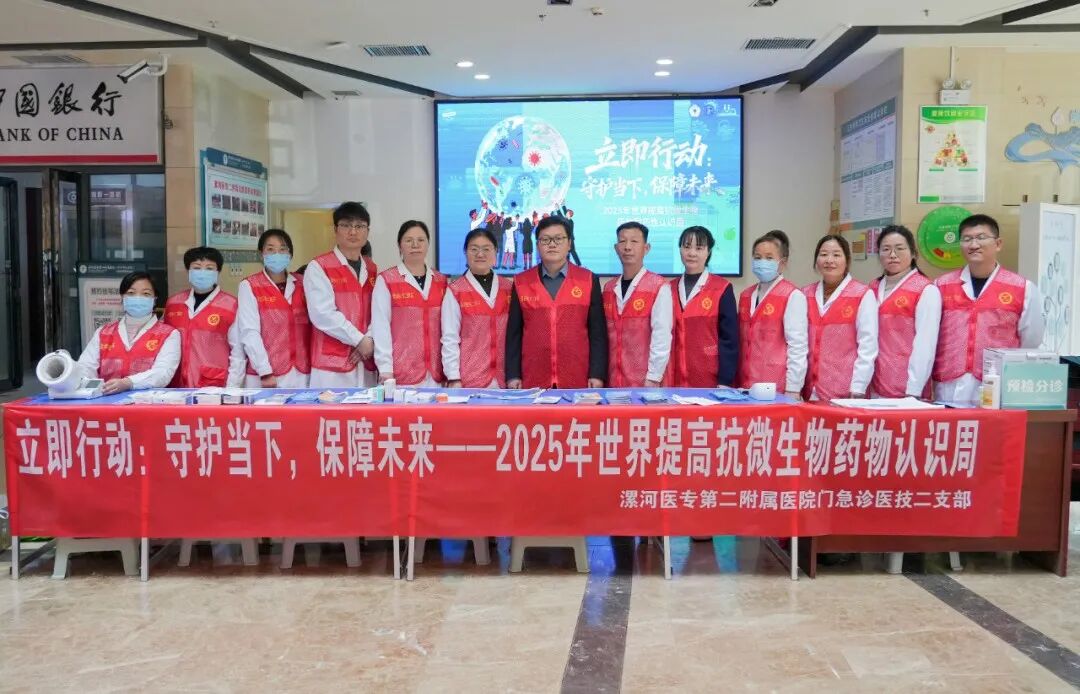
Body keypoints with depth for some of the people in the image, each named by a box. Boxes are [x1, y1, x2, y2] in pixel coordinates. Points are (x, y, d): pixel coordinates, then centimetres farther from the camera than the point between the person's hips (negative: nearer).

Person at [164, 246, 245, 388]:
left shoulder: (230, 305, -4)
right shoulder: (173, 302, 9)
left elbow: (238, 352, -4)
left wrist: (231, 390, -7)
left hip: (215, 388, -4)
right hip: (177, 387, 4)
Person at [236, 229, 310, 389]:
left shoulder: (302, 284, 9)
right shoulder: (249, 286, 0)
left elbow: (311, 326, 8)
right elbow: (250, 332, -7)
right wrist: (265, 372, -14)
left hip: (302, 373, 3)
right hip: (266, 375, -3)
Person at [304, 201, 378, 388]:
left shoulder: (373, 270, 13)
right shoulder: (318, 267, -3)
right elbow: (323, 314, -13)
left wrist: (370, 341, -13)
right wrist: (359, 340, -13)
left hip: (366, 365, 5)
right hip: (332, 366, -5)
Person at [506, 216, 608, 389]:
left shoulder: (588, 280, 4)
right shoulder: (521, 283, 7)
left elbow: (598, 332, 3)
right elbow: (514, 333, 8)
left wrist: (597, 375, -4)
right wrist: (513, 375, 1)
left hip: (578, 381, 0)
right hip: (533, 382, 1)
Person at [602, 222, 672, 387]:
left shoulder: (659, 287, -7)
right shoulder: (609, 288, 9)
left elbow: (662, 337, -11)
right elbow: (606, 335, 11)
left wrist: (653, 379, -14)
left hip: (645, 382, -4)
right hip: (613, 381, 5)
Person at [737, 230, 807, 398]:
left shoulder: (793, 296, -7)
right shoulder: (745, 295, 12)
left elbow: (797, 346, -11)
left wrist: (792, 389, -13)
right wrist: (737, 380, 10)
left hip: (777, 387, -6)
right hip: (747, 385, 6)